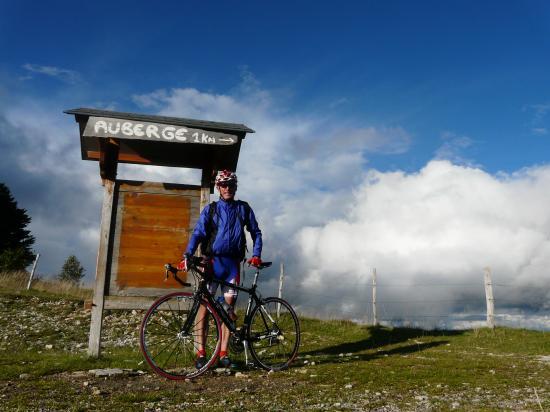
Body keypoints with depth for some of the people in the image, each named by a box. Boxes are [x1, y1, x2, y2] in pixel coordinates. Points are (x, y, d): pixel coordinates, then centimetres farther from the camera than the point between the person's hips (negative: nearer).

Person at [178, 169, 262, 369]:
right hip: (212, 261, -1)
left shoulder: (244, 208, 9)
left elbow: (256, 232, 11)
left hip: (233, 263, 1)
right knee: (204, 304, -5)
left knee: (228, 307, 3)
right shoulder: (210, 209, 5)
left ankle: (223, 353, 10)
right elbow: (198, 233, -4)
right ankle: (201, 353, 1)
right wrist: (187, 255, -18)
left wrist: (256, 255, -4)